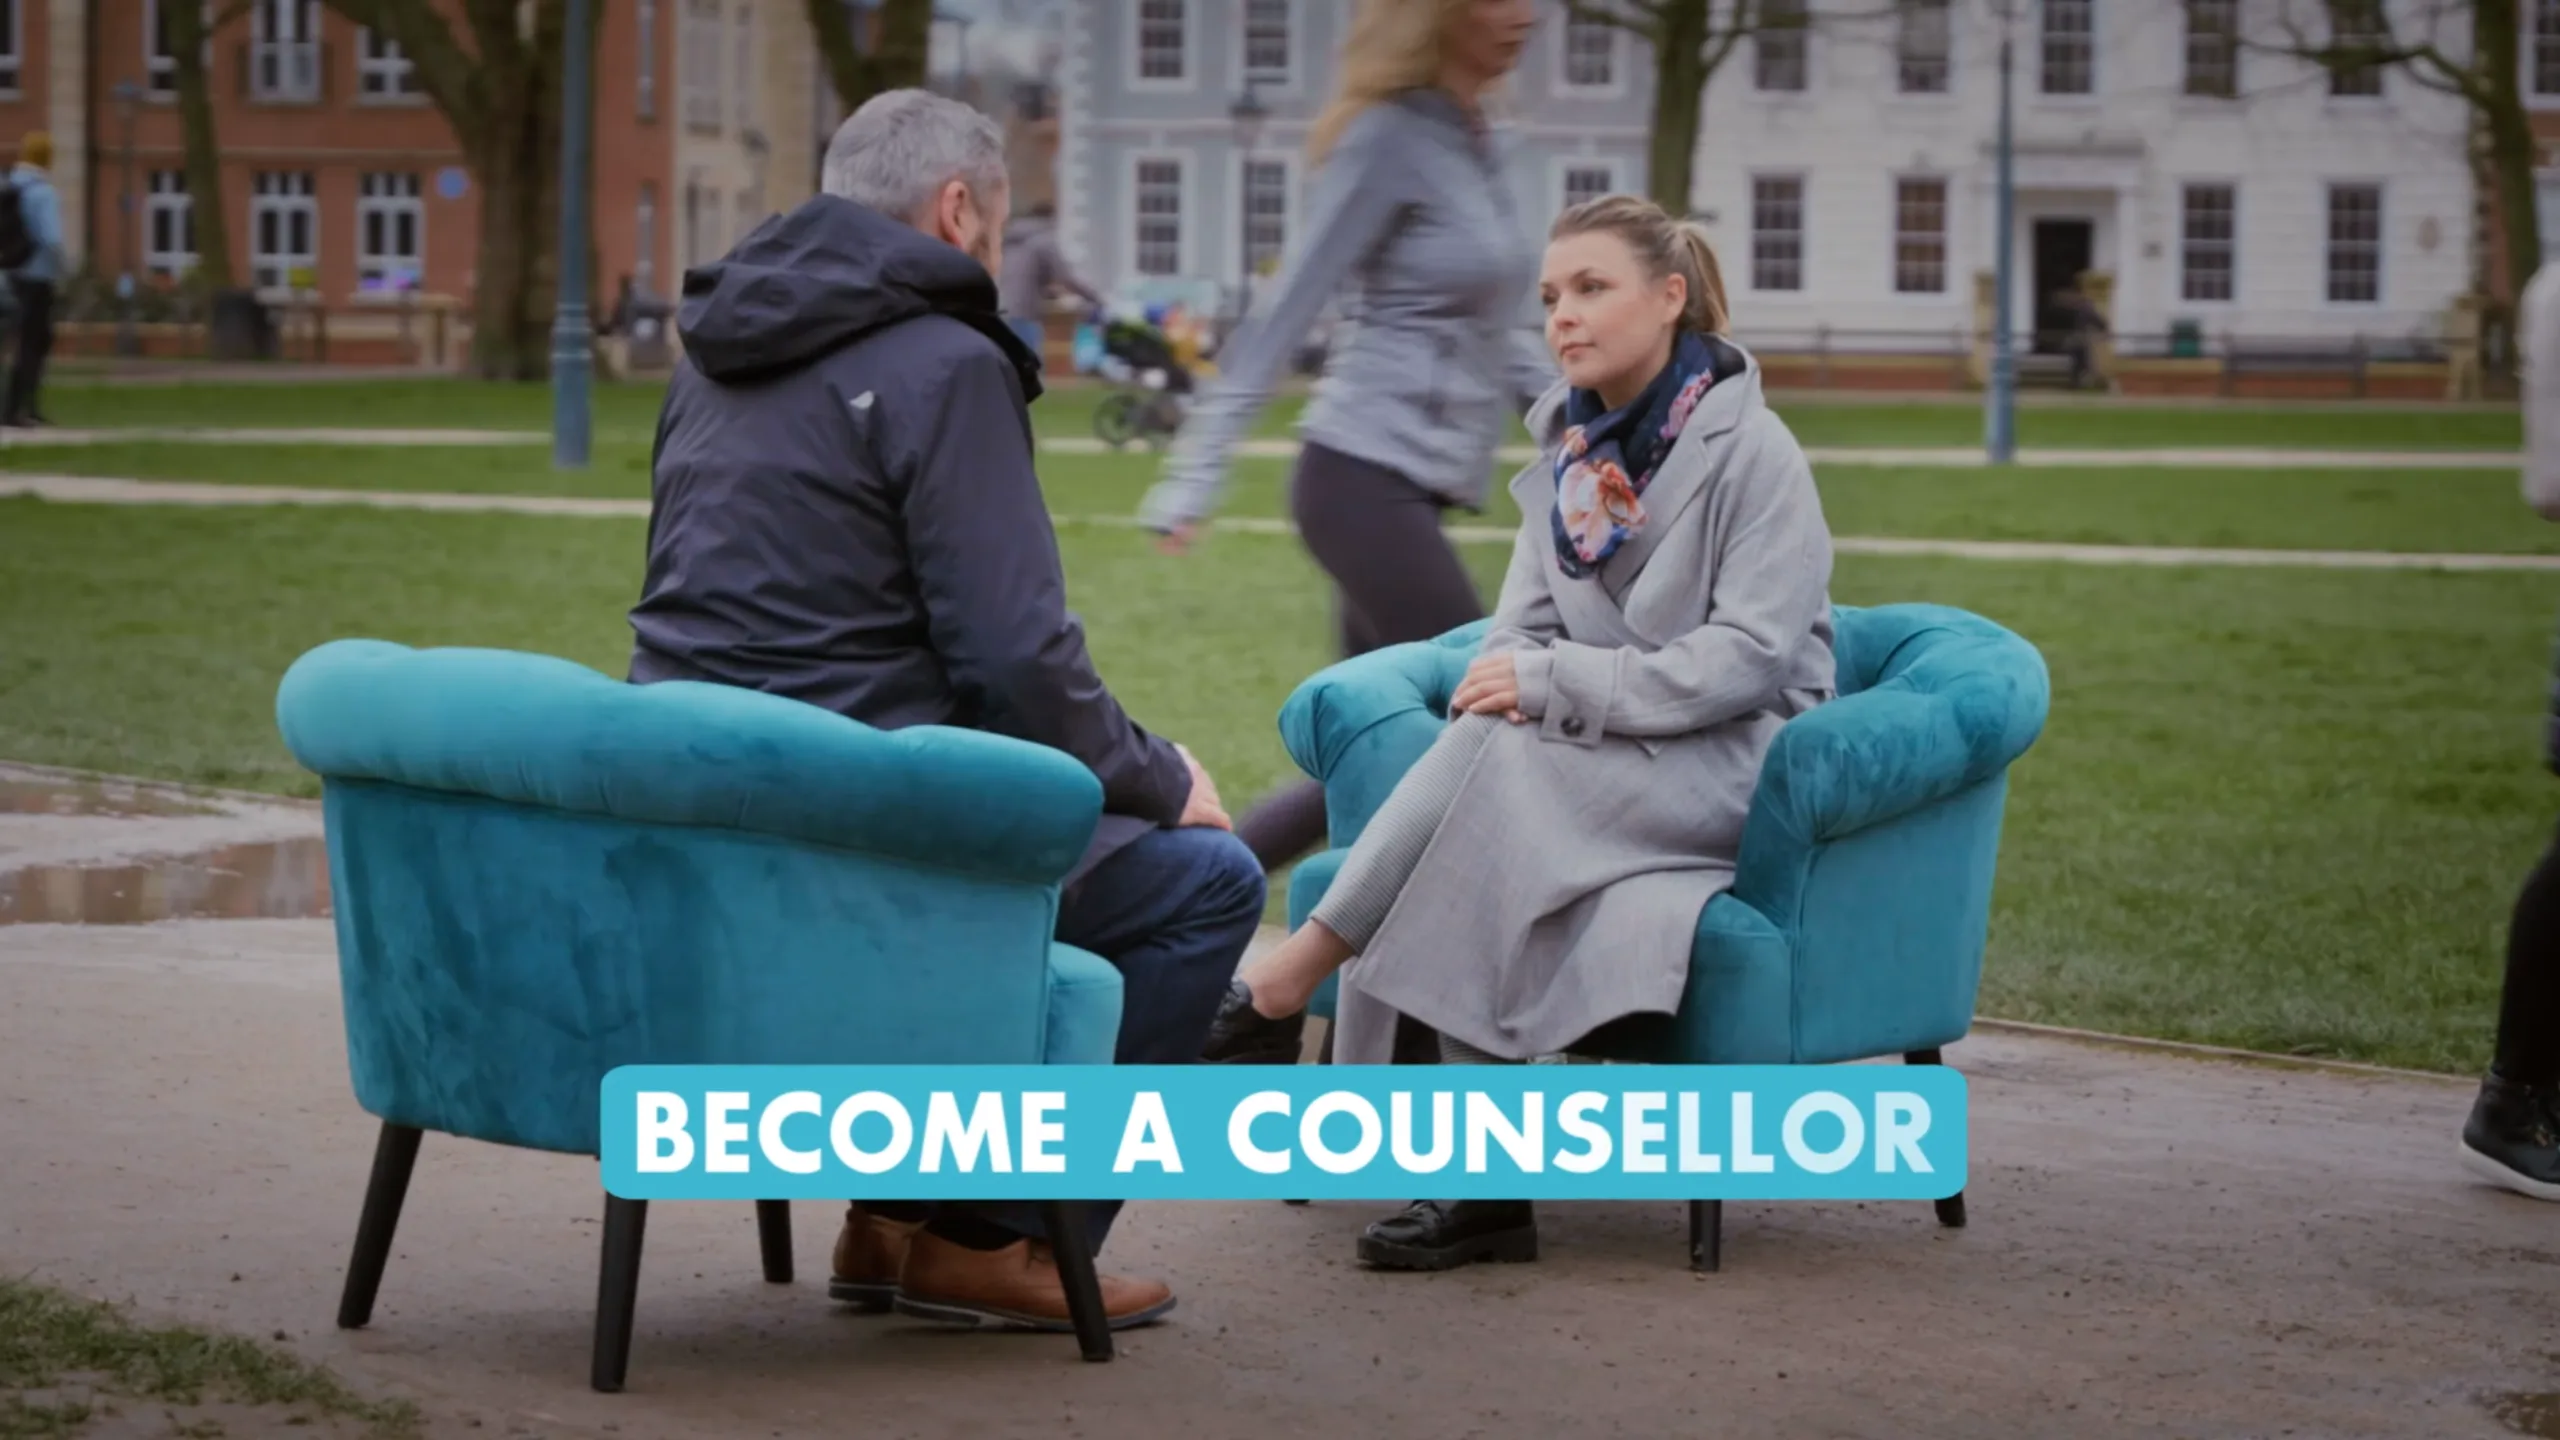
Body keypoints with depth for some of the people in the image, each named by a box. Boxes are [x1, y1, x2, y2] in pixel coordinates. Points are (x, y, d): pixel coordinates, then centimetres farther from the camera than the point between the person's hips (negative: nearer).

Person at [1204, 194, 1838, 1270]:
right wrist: (1503, 684, -14)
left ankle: (1295, 973, -23)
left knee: (1495, 755, -32)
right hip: (1601, 762, 5)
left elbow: (1750, 656, -17)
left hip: (1740, 760, -5)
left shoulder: (1749, 452, -9)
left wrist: (1553, 685, -23)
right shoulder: (1567, 442, 11)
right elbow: (1526, 625, 11)